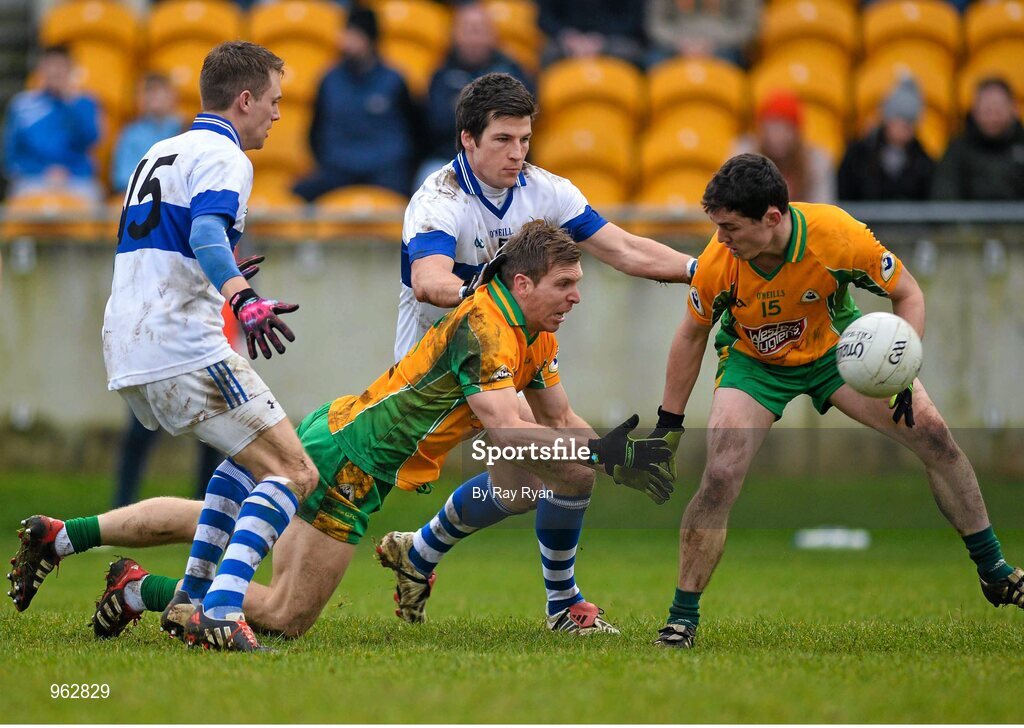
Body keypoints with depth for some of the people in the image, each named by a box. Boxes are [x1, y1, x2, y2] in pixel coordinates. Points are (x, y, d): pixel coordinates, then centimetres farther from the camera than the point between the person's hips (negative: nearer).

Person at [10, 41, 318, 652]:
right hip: (184, 349, -9)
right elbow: (207, 233, -25)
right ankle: (222, 612, -27)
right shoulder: (222, 157, -6)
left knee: (254, 455, 26)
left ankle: (192, 599, 14)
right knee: (295, 472, -9)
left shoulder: (160, 154, 22)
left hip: (127, 351, 9)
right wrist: (245, 301, -41)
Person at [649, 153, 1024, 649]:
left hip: (835, 345, 1)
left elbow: (908, 294, -16)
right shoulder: (717, 263, -29)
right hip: (753, 363, -1)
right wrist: (668, 421, -5)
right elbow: (691, 336, -8)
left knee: (933, 436, -6)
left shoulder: (838, 235, -32)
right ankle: (682, 617, -7)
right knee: (719, 478, -21)